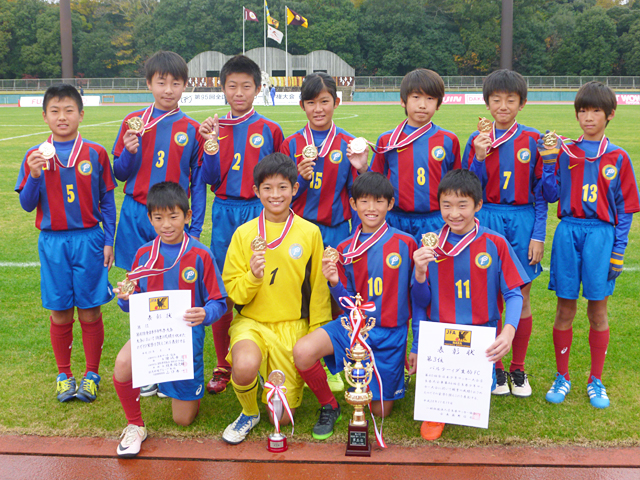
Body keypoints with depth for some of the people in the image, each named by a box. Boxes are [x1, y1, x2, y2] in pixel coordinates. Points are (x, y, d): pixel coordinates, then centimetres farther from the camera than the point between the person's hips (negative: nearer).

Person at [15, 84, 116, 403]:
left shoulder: (95, 153, 1)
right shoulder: (35, 157, 3)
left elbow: (107, 201, 5)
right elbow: (27, 205, 3)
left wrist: (108, 241, 0)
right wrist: (34, 176, -14)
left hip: (89, 240, -1)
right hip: (53, 243, 1)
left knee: (90, 312, 4)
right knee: (60, 313, 8)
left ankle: (91, 374, 19)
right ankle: (64, 375, 24)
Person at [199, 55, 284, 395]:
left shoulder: (269, 130, 2)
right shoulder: (215, 128, 7)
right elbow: (210, 179, 2)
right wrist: (211, 143, -10)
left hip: (259, 213, -2)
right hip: (224, 212, 2)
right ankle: (223, 366, 16)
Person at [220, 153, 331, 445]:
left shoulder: (310, 233, -1)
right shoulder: (244, 233, -1)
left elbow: (318, 289, 5)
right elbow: (233, 293, 1)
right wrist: (253, 276, -19)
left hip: (293, 326, 1)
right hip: (251, 321, 0)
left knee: (283, 416, 0)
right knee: (245, 366, -35)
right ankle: (249, 412, 0)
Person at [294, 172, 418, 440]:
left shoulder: (405, 243, -5)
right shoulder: (345, 250, 2)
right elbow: (349, 303, 5)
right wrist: (335, 283, -15)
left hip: (391, 332, -1)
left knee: (380, 411, 5)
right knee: (303, 351, -27)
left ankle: (393, 377, 40)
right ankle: (329, 407, 0)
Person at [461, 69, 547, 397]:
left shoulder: (532, 140, 1)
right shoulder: (477, 140, 3)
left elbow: (540, 192, 2)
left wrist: (538, 236, -4)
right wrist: (479, 158, -13)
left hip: (523, 222, 0)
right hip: (487, 221, 0)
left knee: (521, 297, 6)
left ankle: (518, 370, 21)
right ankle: (495, 369, 19)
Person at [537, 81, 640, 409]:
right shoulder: (564, 153, 5)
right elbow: (551, 196, 1)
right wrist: (548, 162, -10)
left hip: (601, 234, -1)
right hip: (568, 233, 1)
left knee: (598, 311, 7)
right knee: (564, 310, 6)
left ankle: (596, 381, 21)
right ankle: (562, 377, 21)